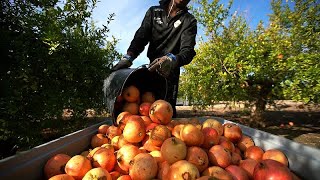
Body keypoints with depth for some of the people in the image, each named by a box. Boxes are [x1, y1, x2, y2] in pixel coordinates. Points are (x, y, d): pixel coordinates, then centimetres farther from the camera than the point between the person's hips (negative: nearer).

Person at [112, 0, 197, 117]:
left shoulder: (189, 21, -1)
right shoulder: (153, 12, 8)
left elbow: (188, 50, -16)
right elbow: (140, 37, -4)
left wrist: (172, 59, -40)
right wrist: (128, 57, -24)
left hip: (170, 71, -2)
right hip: (151, 68, 3)